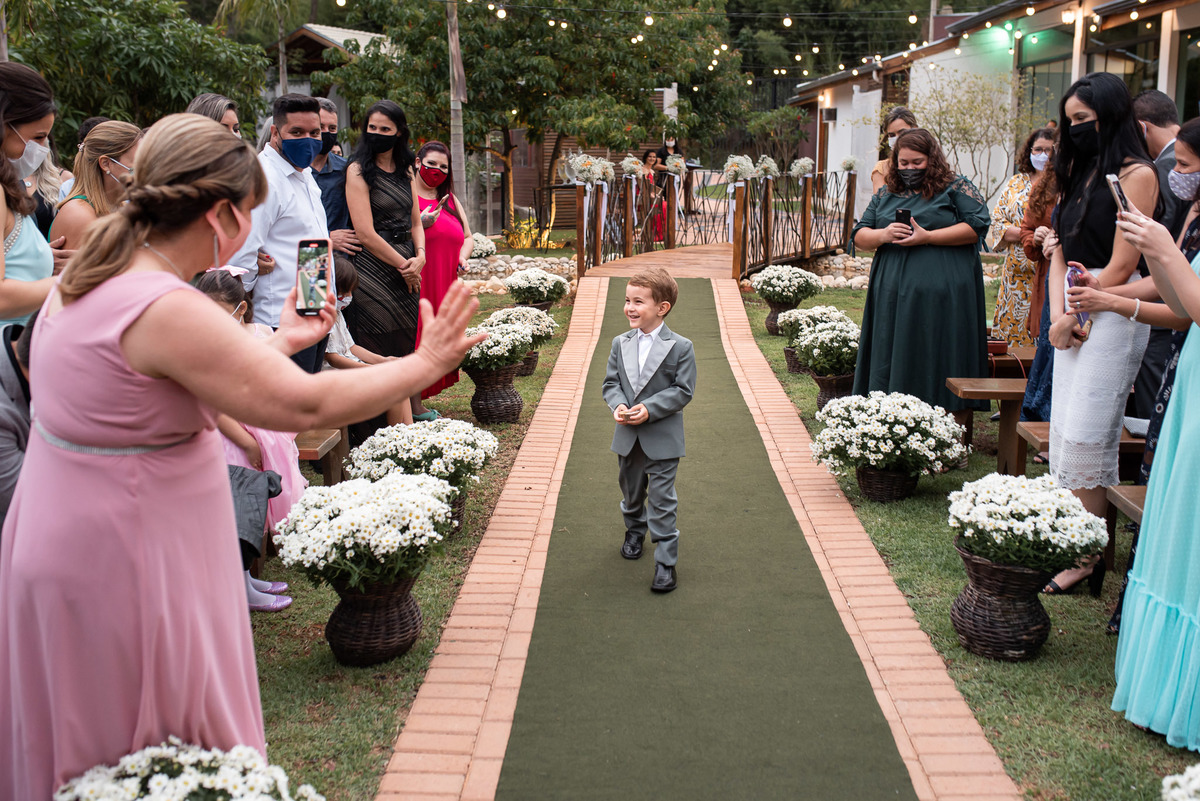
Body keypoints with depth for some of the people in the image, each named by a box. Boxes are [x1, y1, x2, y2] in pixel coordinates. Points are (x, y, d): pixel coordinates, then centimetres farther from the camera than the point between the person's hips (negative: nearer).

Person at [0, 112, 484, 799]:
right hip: (123, 568, -10)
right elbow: (303, 405, -25)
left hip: (63, 535, 10)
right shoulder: (166, 310, -26)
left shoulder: (85, 280, 5)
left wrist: (282, 342, 23)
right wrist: (425, 364, -15)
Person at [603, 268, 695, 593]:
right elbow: (611, 382, 6)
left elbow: (683, 390, -12)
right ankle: (635, 530, 50)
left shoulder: (680, 347, -11)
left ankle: (666, 563, 6)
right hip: (627, 436, 5)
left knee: (661, 500, -3)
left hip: (662, 440, -4)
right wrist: (618, 406, -16)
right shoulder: (621, 344, 2)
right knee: (631, 491, 22)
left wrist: (649, 409, -23)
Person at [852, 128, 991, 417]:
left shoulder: (956, 188, 5)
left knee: (940, 365, -6)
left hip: (942, 298, -5)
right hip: (893, 296, 5)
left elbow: (977, 226, -6)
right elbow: (859, 237, 15)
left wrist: (926, 237, -12)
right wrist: (883, 235, -8)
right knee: (894, 364, 4)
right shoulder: (885, 196, 18)